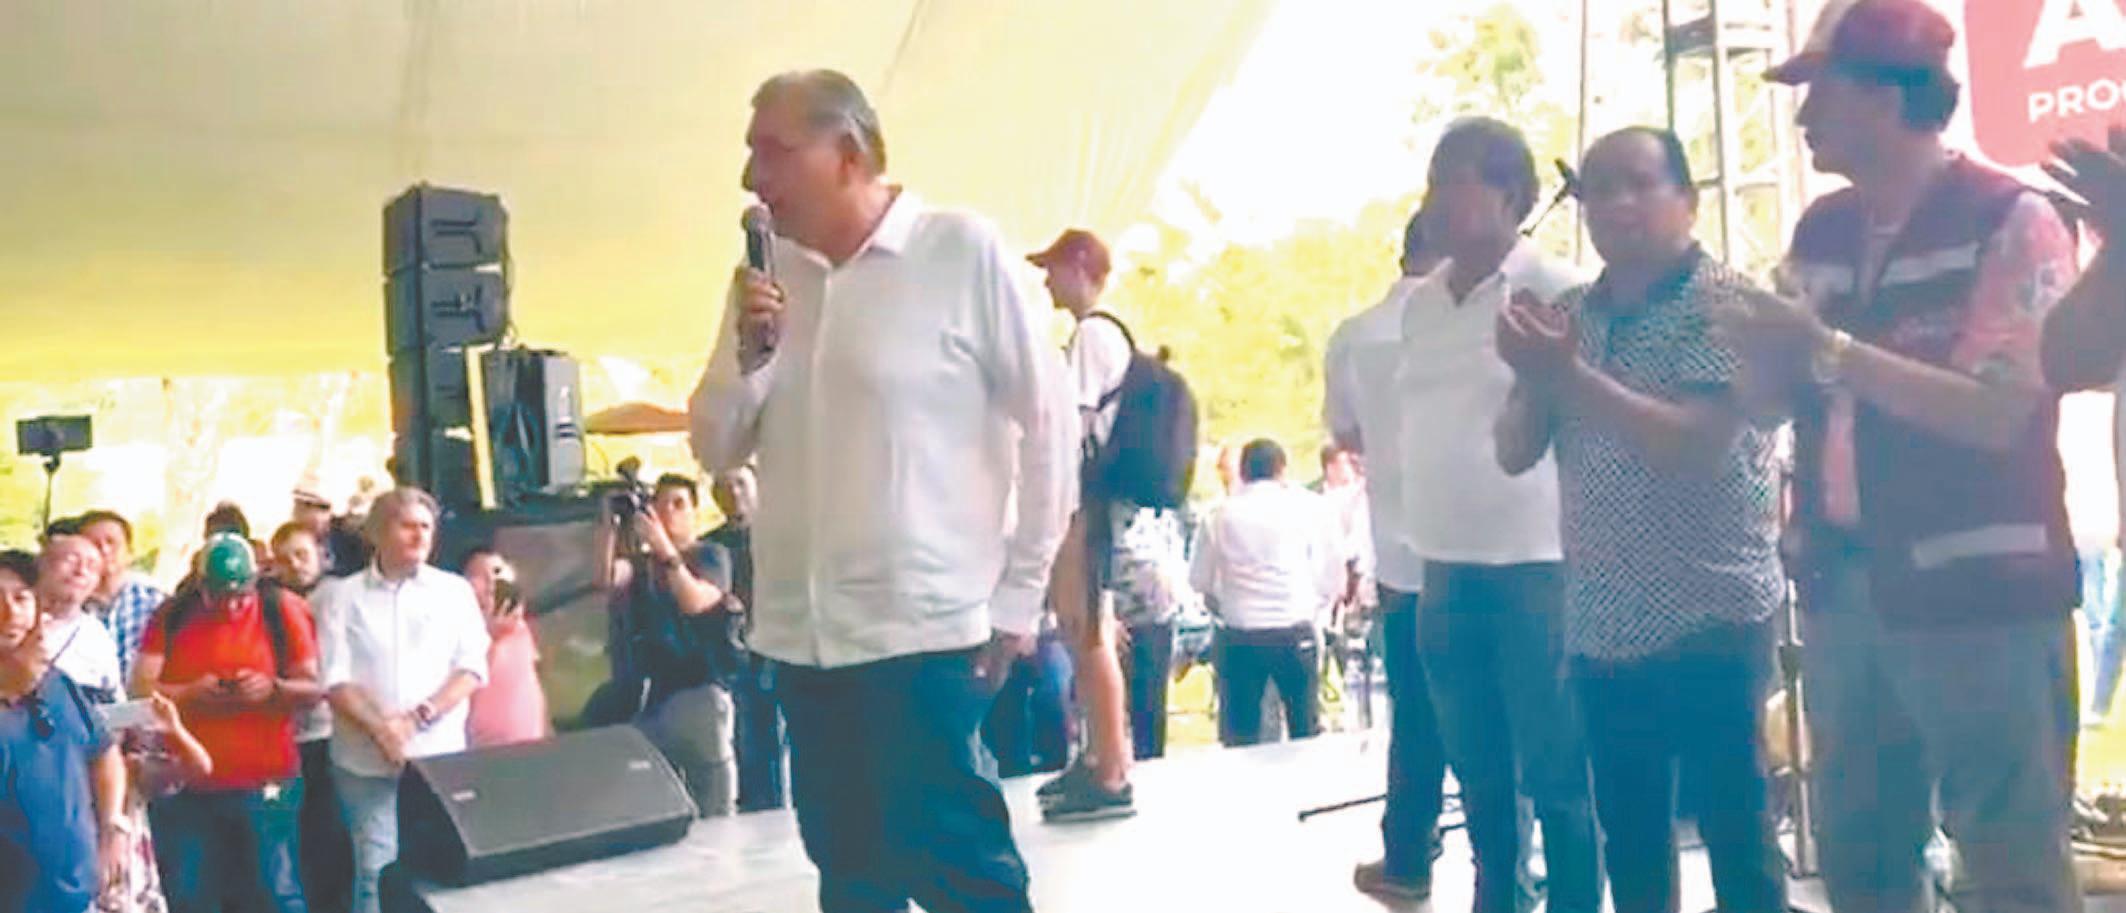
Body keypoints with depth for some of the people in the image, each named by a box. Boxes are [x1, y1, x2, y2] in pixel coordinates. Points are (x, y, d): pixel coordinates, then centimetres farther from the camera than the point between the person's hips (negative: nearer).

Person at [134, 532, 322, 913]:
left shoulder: (284, 610, -2)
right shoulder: (173, 615, 3)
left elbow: (314, 690, -2)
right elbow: (141, 689, -2)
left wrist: (272, 687, -22)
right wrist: (190, 694, -20)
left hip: (266, 783, -2)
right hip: (187, 784, 2)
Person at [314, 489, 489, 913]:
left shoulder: (454, 591, 8)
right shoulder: (341, 596, 6)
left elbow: (472, 669, 1)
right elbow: (334, 679, -2)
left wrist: (419, 716, -13)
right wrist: (380, 730, -16)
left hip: (439, 757, 1)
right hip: (367, 762, -1)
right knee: (375, 870, -2)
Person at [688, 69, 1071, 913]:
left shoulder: (961, 251, -5)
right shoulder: (766, 276, 10)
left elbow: (1047, 418, -3)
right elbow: (716, 449, 12)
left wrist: (1019, 593, -4)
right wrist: (748, 355, -8)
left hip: (926, 626, -5)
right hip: (802, 633, 6)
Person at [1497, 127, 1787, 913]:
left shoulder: (1725, 302, -8)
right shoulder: (1569, 317, 9)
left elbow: (1697, 446, -20)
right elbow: (1514, 453, 5)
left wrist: (1571, 375, -21)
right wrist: (1534, 378, -14)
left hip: (1710, 623, -5)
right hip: (1602, 629, 6)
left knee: (1737, 841, 2)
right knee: (1629, 848, 14)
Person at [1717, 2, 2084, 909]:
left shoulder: (2011, 220, -8)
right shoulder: (1821, 231, 10)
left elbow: (1995, 416, -17)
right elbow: (1773, 402, 11)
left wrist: (1829, 349, -19)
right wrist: (1761, 347, -10)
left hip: (1979, 592, -6)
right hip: (1842, 587, 6)